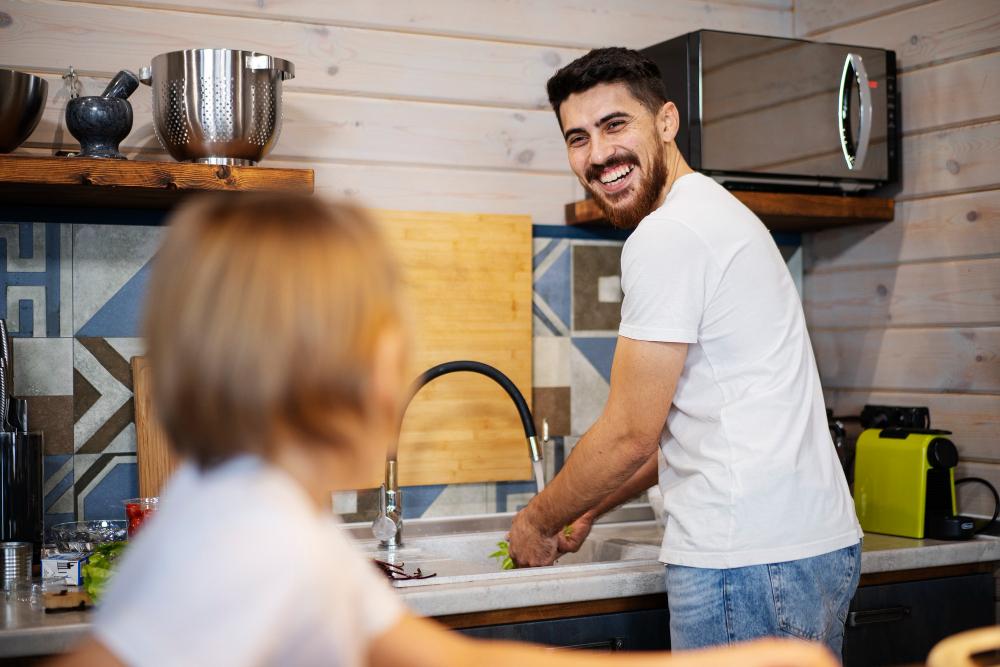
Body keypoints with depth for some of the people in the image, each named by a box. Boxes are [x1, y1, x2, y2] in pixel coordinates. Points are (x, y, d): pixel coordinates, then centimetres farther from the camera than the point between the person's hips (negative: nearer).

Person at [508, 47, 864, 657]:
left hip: (747, 560, -10)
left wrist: (539, 521, 3)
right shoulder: (712, 213, 18)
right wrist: (590, 509, 22)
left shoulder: (667, 235, -14)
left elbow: (631, 435, -12)